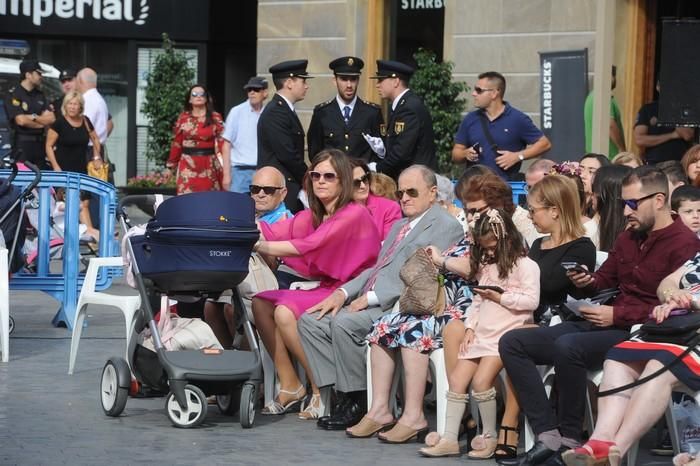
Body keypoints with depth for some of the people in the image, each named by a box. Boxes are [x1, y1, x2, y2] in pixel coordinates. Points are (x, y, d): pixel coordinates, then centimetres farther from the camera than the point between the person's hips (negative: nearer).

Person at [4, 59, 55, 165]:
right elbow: (21, 120, -15)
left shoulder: (40, 95, 16)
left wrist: (33, 117, -9)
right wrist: (42, 123, -1)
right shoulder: (13, 94, -5)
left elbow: (52, 118, 7)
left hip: (39, 143, 7)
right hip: (22, 144, -7)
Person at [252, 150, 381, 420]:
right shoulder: (312, 216, 13)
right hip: (326, 291, 8)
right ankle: (290, 387, -4)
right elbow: (274, 232, -3)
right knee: (261, 303, -6)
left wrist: (258, 246, -27)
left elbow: (306, 247, -24)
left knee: (285, 312, -25)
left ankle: (322, 391, -14)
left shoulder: (354, 215, -13)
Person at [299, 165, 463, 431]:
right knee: (310, 321, -5)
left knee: (344, 323, -31)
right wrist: (343, 293, 6)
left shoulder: (446, 227, -4)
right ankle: (342, 391, -7)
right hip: (371, 302, 10)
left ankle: (358, 402, -17)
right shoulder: (399, 226, 27)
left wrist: (372, 298, -17)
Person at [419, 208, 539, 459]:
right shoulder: (486, 266, 21)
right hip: (481, 333, 8)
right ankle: (449, 439, -2)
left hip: (507, 333, -8)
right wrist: (470, 328, 10)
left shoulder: (525, 265, -4)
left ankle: (490, 437, -9)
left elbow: (531, 300, -14)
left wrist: (500, 297, -13)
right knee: (456, 379, -4)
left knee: (481, 380, -23)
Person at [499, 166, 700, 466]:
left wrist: (617, 315, -18)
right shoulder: (628, 238, 18)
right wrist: (587, 282, 2)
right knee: (513, 343, -4)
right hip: (607, 326, 9)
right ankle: (548, 436, -18)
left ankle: (569, 440, -20)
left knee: (568, 346, -36)